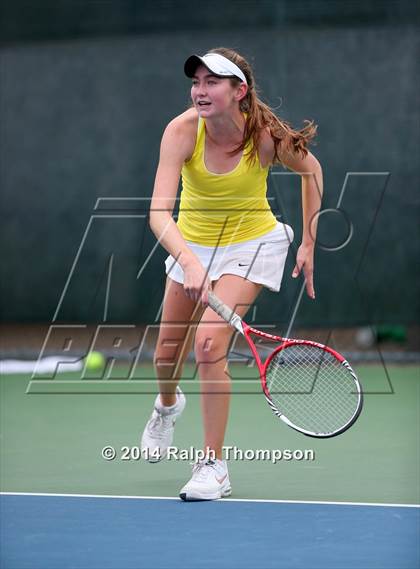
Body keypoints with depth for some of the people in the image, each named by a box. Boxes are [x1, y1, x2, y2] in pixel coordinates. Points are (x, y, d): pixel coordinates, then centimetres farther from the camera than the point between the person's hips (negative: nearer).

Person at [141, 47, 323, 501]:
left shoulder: (267, 137, -25)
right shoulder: (182, 131, -26)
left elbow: (311, 170, -3)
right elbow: (159, 212, -35)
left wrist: (308, 243, -2)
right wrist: (189, 263, -51)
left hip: (251, 243, -2)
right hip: (192, 245, 3)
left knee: (209, 340, -23)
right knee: (167, 355, 13)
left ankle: (213, 466, -10)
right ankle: (168, 405, 52)